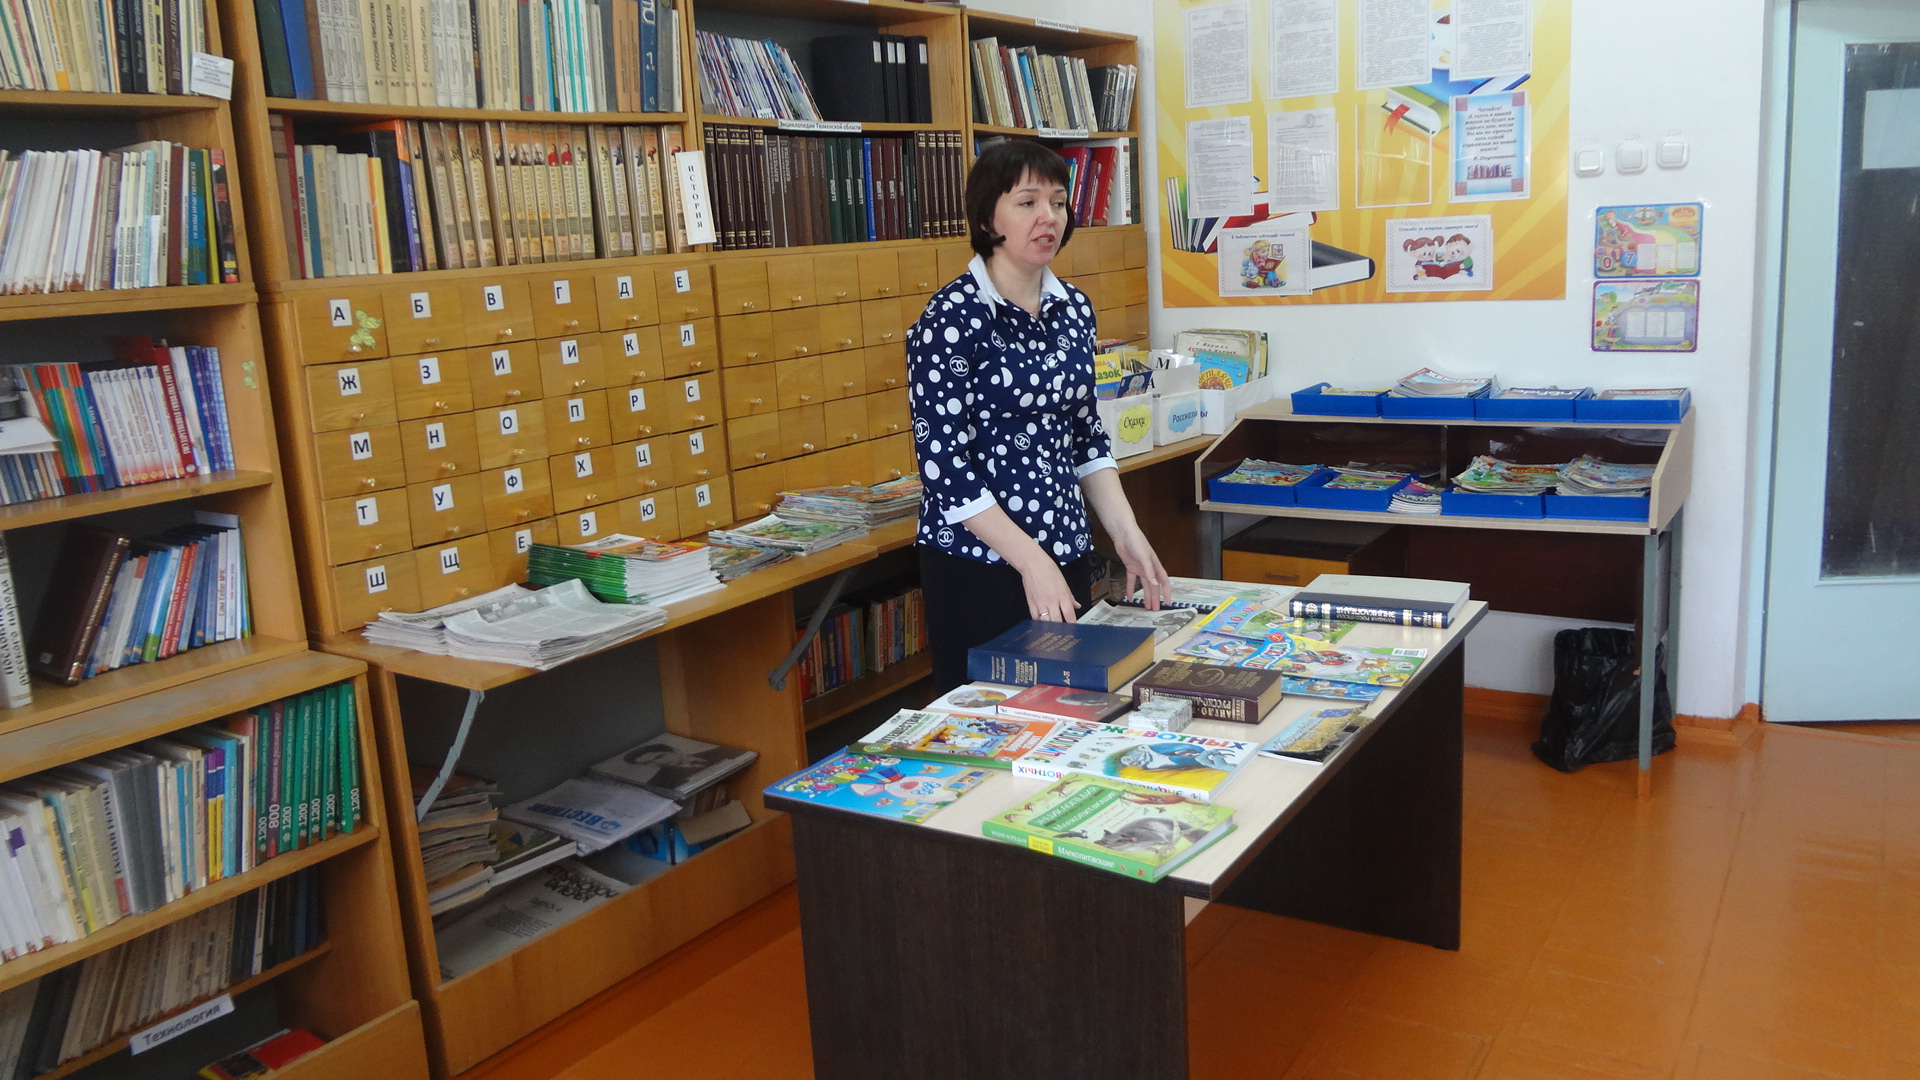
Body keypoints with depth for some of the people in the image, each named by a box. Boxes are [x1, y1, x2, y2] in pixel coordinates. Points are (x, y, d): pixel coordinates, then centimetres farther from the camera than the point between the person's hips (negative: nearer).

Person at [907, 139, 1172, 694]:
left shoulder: (1073, 307, 7)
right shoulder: (952, 318, -13)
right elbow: (943, 461, -17)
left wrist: (1126, 533, 2)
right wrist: (1032, 563, -19)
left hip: (1067, 552, 6)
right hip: (979, 562, -6)